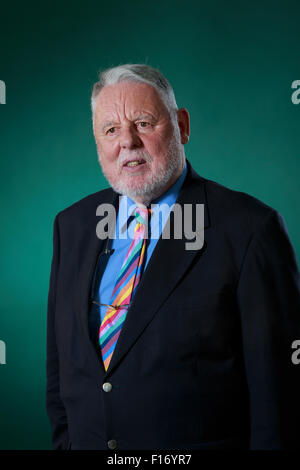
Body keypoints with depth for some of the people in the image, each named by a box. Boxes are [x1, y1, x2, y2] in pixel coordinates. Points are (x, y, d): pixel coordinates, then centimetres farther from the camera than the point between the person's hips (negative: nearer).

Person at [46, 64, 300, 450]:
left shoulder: (250, 228, -15)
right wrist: (63, 439, 4)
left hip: (203, 442, -4)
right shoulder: (71, 225, 2)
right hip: (85, 441, 5)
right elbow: (60, 359, 8)